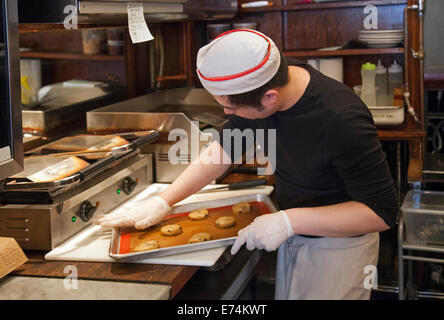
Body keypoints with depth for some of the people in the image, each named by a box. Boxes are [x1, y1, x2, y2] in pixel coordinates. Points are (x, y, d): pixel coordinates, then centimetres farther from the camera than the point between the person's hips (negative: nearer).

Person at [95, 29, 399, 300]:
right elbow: (224, 150, 1)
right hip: (292, 237, 6)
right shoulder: (259, 85, -13)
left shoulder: (342, 121, -33)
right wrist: (161, 202, -4)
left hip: (338, 245, -6)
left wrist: (289, 221, -30)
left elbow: (382, 212, -27)